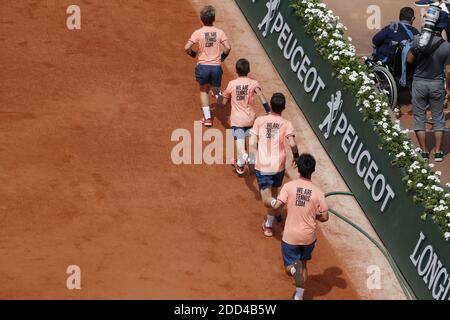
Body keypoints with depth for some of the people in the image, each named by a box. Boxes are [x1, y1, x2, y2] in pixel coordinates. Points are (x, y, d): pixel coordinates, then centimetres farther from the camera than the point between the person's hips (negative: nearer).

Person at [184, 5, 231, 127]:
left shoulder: (198, 33, -7)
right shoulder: (219, 32, -3)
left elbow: (187, 48, -13)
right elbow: (228, 48, -11)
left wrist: (193, 54, 9)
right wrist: (222, 57, 9)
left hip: (203, 66, -1)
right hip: (216, 66, 1)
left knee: (204, 90, 20)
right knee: (215, 89, 21)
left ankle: (207, 118, 16)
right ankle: (218, 95, -16)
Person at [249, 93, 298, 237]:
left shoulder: (259, 121, -3)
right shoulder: (286, 124, -4)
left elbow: (252, 143, -5)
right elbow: (292, 144, -16)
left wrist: (252, 161, 9)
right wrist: (296, 155, 4)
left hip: (262, 166, -2)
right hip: (278, 166, 2)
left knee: (267, 200, -5)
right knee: (274, 192, 24)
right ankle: (269, 225, 34)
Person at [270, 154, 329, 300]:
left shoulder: (289, 186, -13)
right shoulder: (318, 192, -10)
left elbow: (277, 206, -21)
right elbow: (324, 217, -9)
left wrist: (273, 203, 3)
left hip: (290, 236, -1)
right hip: (309, 237, 1)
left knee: (289, 266, 12)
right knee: (303, 263, 24)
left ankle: (295, 268, -24)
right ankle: (299, 295, 23)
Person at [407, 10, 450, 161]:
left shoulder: (419, 40, -13)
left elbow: (409, 60, -4)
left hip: (419, 82, 0)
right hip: (437, 84, 0)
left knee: (419, 117, 10)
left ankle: (424, 152, 10)